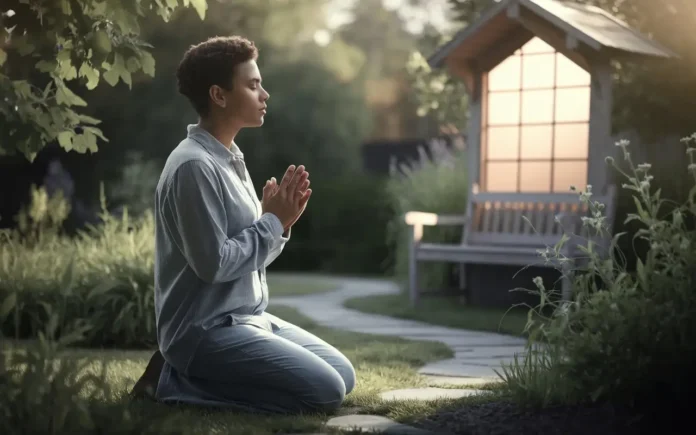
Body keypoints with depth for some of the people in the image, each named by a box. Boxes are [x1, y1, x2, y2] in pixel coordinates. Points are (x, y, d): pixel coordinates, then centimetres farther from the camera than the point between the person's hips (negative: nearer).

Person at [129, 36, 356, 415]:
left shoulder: (231, 160, 12)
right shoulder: (194, 166, -18)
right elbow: (215, 264, -22)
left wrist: (280, 223, -4)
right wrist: (272, 222, -10)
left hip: (250, 318, 10)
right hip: (206, 330, -10)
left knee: (343, 373, 11)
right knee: (325, 391, -15)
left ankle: (188, 369, 12)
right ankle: (176, 380, -4)